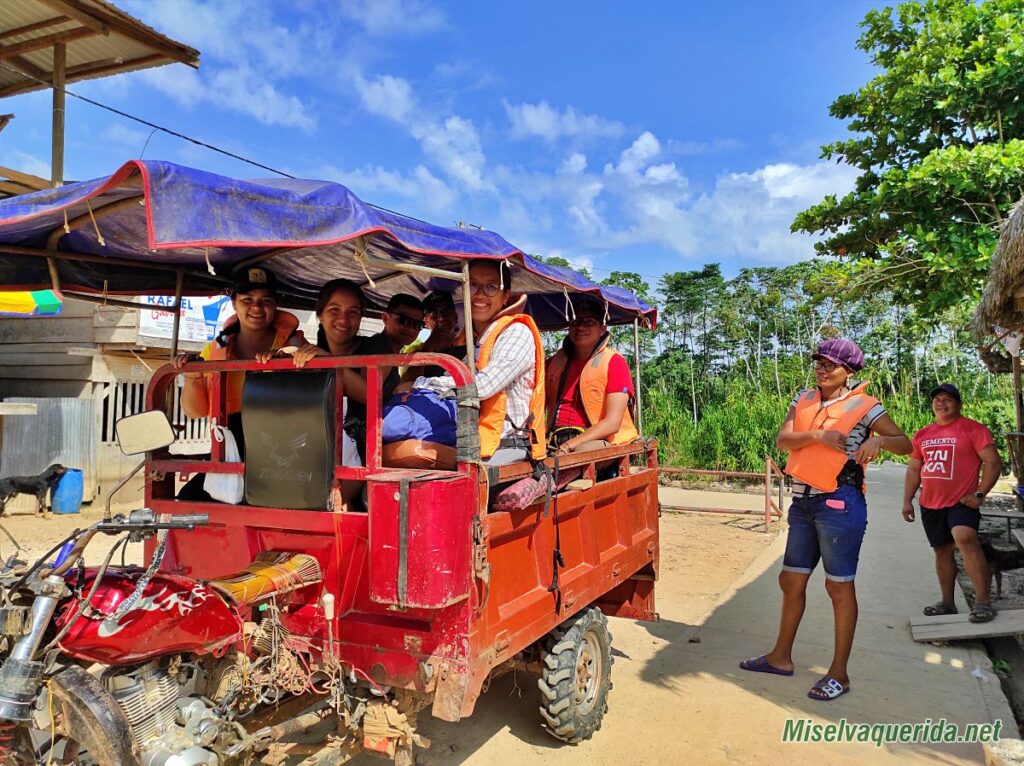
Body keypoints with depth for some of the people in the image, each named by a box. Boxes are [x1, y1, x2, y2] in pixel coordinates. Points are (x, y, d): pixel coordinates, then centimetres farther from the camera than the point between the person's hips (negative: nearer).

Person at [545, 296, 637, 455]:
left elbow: (612, 423, -9)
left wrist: (569, 445, -19)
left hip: (597, 440, -4)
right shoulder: (554, 362, 17)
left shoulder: (614, 362, 2)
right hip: (554, 439, 4)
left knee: (582, 453, -38)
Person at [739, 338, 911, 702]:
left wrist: (878, 440, -28)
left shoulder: (864, 406, -4)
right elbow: (783, 440, -3)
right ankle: (781, 657, 30)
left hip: (840, 504, -6)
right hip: (803, 501, 6)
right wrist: (818, 435, -19)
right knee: (791, 581, 15)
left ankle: (839, 673, 16)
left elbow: (905, 444, -8)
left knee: (839, 587, 3)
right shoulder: (804, 399, 9)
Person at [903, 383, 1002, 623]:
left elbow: (993, 462, -8)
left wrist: (980, 494, -15)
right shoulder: (923, 434, 13)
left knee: (965, 539, -27)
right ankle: (947, 603, 24)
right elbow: (913, 469, 17)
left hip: (961, 502, -6)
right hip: (930, 505, 6)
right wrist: (907, 500, 11)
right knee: (942, 551, 13)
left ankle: (983, 601, -24)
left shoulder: (972, 429, -4)